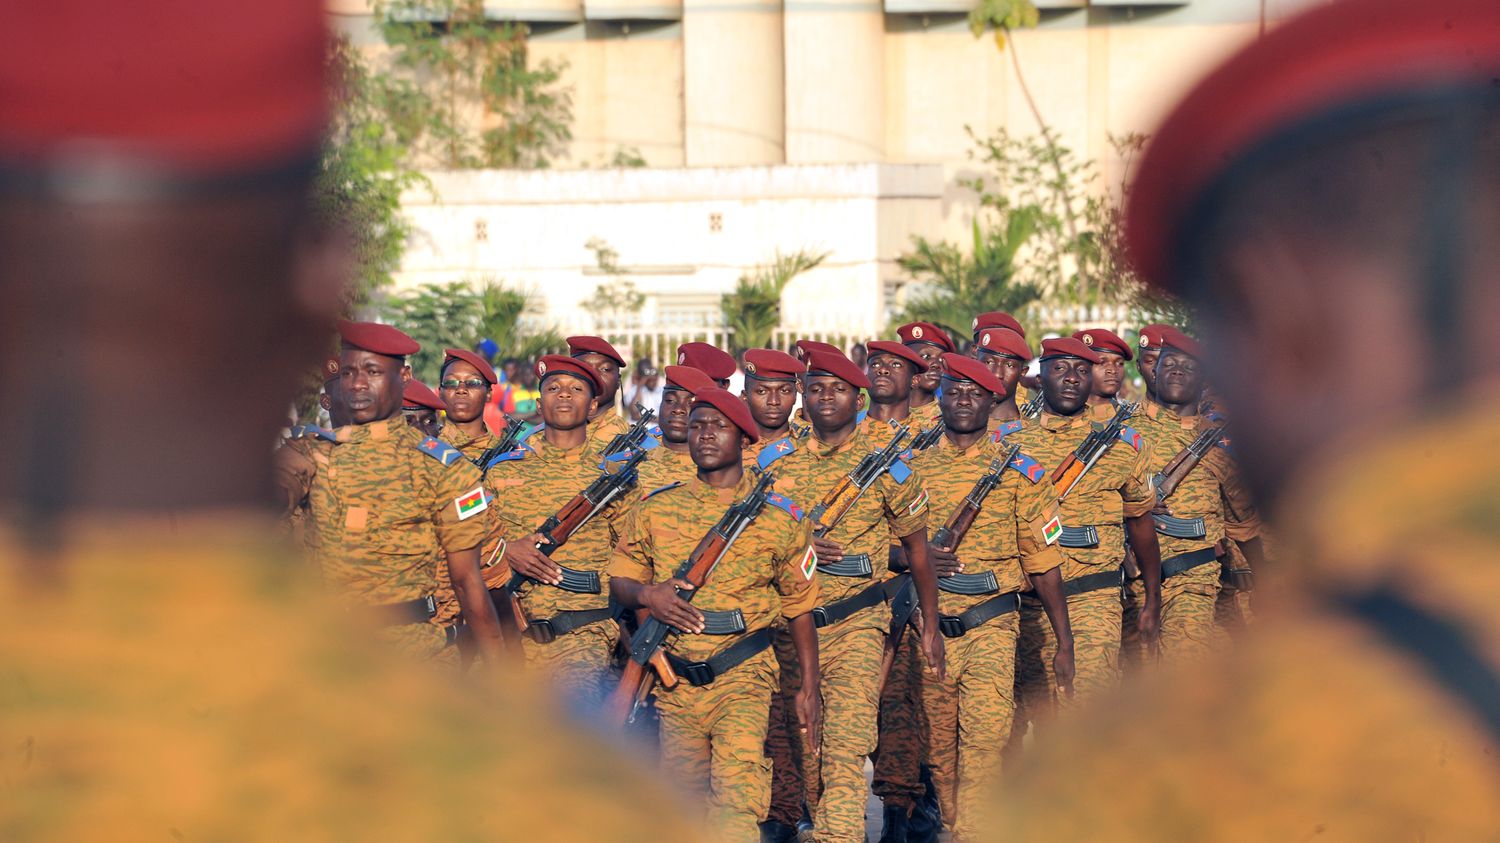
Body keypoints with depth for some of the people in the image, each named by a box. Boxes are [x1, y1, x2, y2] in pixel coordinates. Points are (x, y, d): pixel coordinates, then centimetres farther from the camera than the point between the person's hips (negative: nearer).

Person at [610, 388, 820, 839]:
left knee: (736, 799, -23)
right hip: (674, 683, 3)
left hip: (742, 681, -3)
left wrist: (809, 686, 4)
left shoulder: (778, 515, 3)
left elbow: (799, 606, 8)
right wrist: (646, 593, -10)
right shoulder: (655, 508, 8)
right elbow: (618, 581, 14)